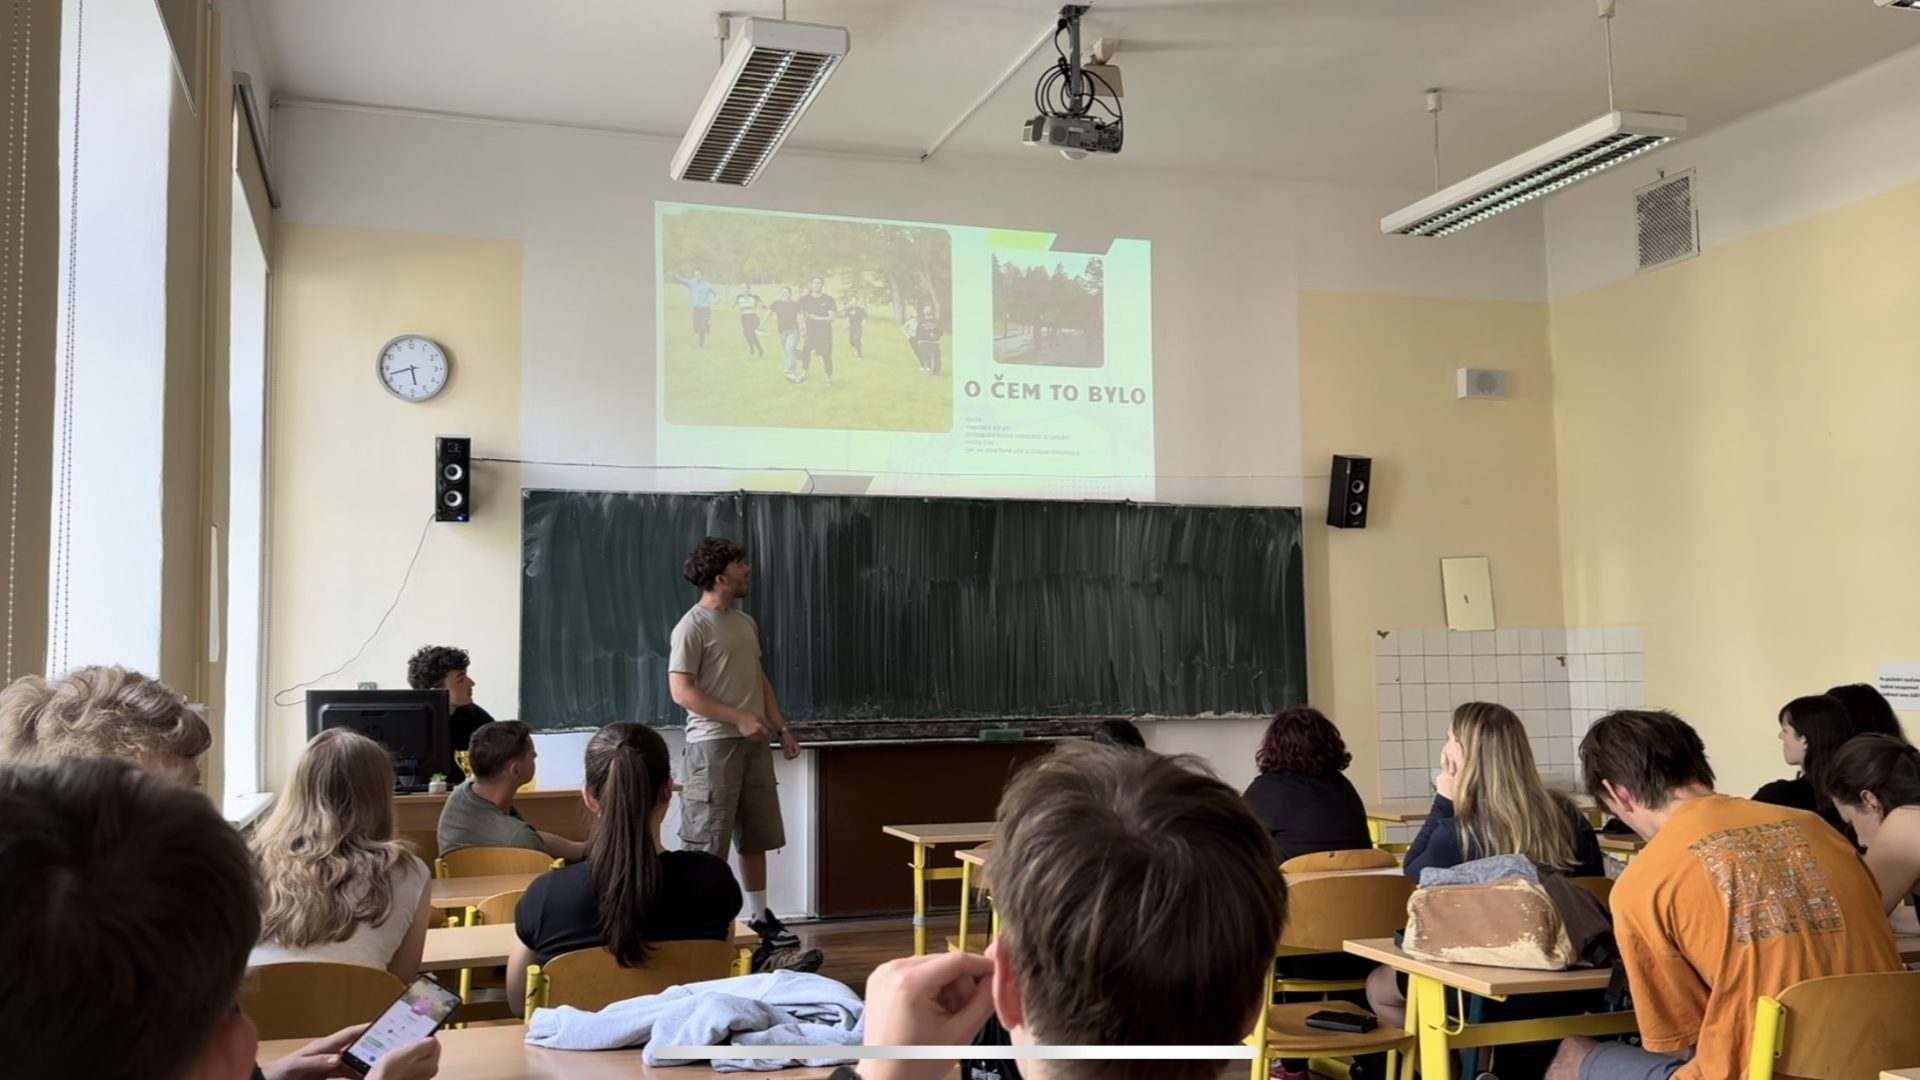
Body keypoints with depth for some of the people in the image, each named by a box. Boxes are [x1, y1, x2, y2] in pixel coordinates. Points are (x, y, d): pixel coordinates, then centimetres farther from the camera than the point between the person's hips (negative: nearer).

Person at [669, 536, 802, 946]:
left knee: (756, 835, 13)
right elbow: (682, 691, -17)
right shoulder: (693, 626, -12)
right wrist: (739, 718, -19)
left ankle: (758, 916, 24)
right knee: (706, 840, -4)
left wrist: (782, 728, 13)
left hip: (753, 742, 8)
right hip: (714, 743, -8)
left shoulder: (746, 622, 14)